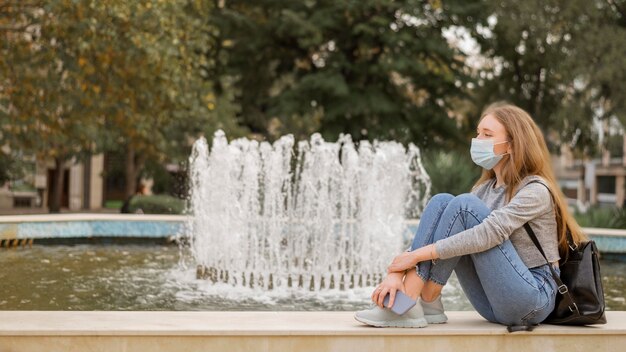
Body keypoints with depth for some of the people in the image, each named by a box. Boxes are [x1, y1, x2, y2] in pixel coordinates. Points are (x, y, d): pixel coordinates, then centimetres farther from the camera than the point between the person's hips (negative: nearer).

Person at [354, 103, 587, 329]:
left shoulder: (536, 190, -10)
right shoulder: (486, 188, 13)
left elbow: (488, 235, -25)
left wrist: (417, 254, -24)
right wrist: (398, 271, -16)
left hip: (533, 299, -7)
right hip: (495, 302, 7)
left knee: (464, 206, -22)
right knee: (441, 202, -9)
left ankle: (426, 300, -18)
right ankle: (404, 299, -21)